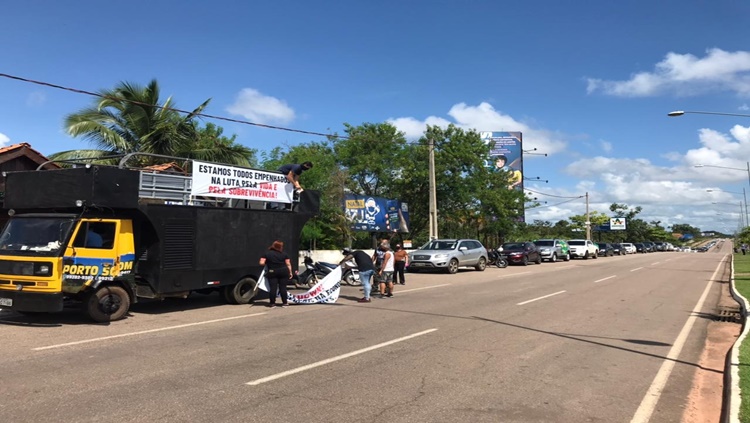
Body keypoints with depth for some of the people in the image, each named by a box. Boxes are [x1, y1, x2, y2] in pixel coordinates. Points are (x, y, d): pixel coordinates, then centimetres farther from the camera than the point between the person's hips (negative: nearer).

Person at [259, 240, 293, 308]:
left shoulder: (267, 254, 2)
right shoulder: (284, 254, 4)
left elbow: (262, 263, -3)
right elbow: (288, 264, 1)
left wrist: (267, 263, 16)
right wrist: (290, 272, 8)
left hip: (272, 272, -1)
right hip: (283, 272, 1)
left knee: (272, 288, 2)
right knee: (283, 287, 5)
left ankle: (272, 303, 4)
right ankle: (284, 302, 8)